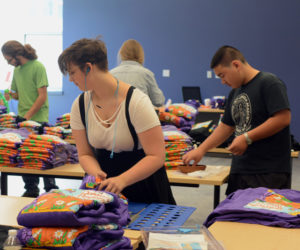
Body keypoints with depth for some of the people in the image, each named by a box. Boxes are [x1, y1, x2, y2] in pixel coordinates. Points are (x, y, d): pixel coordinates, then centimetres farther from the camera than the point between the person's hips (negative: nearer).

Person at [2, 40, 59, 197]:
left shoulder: (37, 67, -9)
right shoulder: (17, 69, 13)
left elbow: (42, 96, -13)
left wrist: (28, 116, -16)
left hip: (38, 119, -6)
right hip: (22, 119, 6)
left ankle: (51, 190, 12)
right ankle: (31, 190, 17)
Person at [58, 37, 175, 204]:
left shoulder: (136, 101, -17)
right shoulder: (80, 105, -1)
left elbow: (156, 156, -18)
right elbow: (85, 154, 5)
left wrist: (122, 180, -31)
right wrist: (96, 173, -17)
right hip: (104, 188, 4)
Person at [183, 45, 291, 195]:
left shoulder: (269, 83, -8)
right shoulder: (235, 93, 18)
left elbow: (283, 118, -18)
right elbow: (226, 127, 23)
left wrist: (247, 138, -16)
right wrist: (200, 150, 14)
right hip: (239, 169, 8)